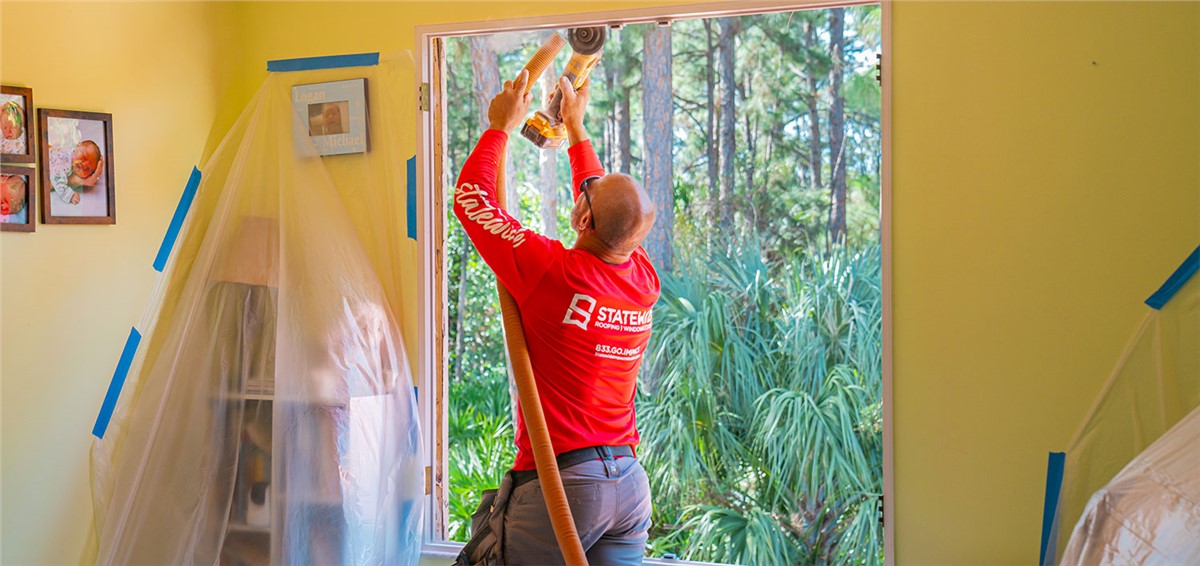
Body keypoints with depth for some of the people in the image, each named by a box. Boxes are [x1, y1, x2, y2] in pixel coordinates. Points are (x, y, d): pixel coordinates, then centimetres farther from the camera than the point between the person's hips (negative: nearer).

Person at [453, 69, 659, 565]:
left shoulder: (552, 273, -17)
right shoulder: (643, 280, 2)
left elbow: (471, 197, -5)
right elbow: (611, 216, 23)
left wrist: (501, 126, 9)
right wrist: (576, 128, 34)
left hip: (558, 482, -6)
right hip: (630, 482, 6)